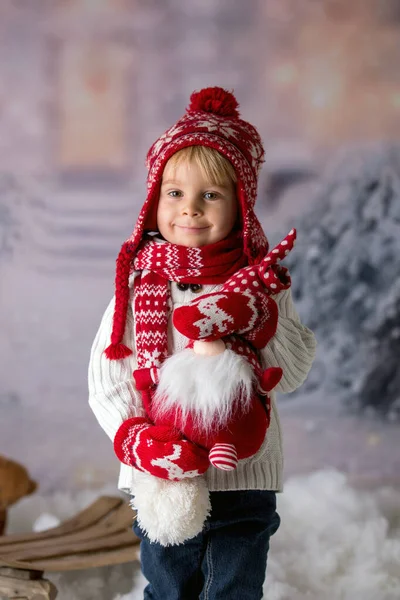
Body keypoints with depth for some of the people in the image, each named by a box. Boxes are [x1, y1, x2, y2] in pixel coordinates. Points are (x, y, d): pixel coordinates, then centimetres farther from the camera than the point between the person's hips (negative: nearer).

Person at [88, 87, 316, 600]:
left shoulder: (259, 283, -2)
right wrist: (135, 437, -19)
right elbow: (104, 377, -4)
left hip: (244, 480, 0)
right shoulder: (138, 283, -3)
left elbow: (293, 374, -6)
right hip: (160, 481, 1)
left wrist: (258, 318, -21)